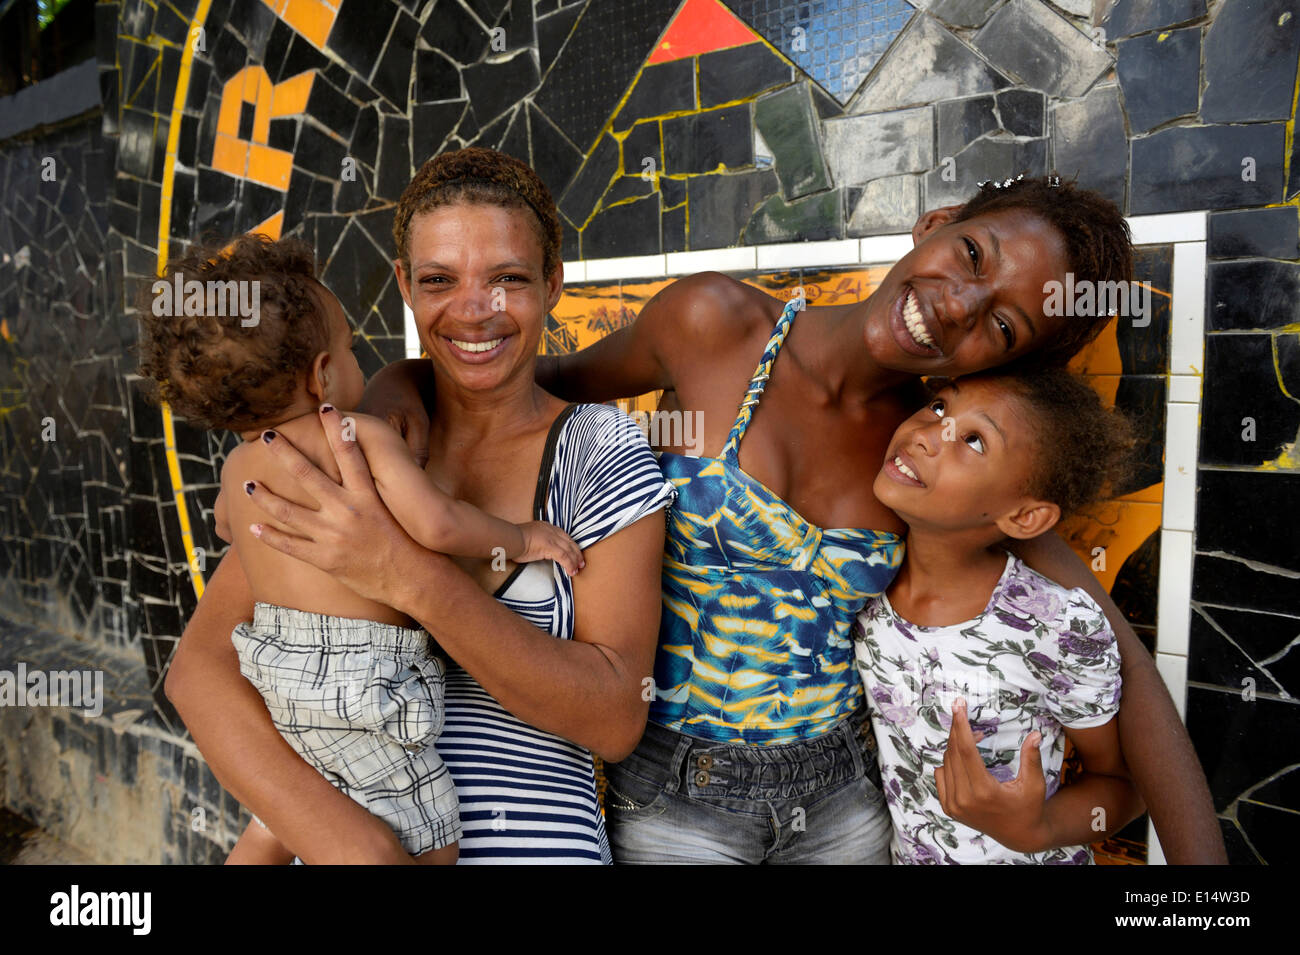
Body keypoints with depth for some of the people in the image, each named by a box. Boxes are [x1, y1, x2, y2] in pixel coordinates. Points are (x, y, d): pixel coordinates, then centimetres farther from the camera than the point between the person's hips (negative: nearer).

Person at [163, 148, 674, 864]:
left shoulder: (603, 453, -11)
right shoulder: (354, 442, -4)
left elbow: (617, 721, -17)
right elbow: (200, 663, -7)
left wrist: (412, 577, -28)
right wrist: (339, 839, -22)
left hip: (531, 841, -1)